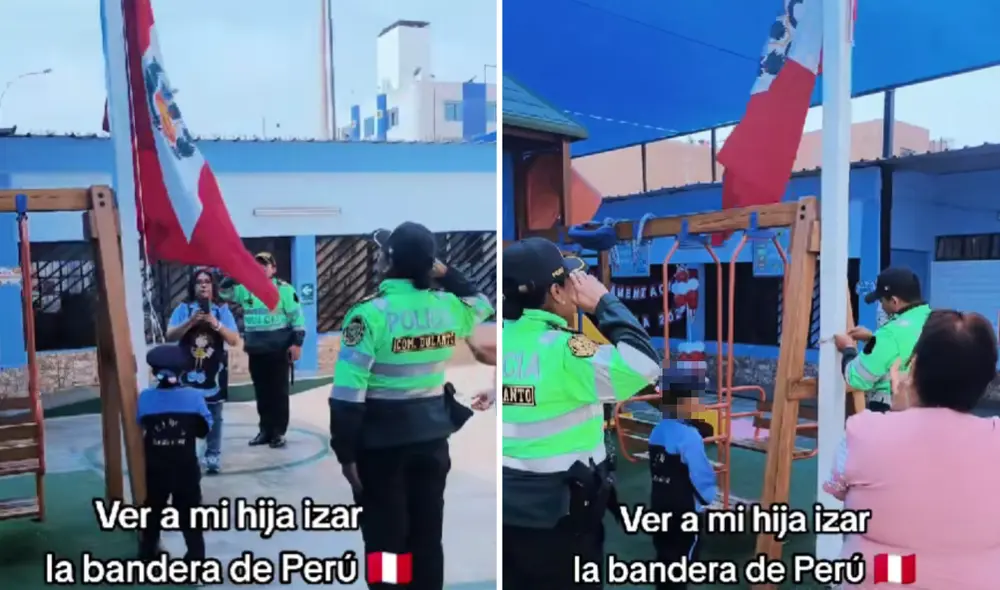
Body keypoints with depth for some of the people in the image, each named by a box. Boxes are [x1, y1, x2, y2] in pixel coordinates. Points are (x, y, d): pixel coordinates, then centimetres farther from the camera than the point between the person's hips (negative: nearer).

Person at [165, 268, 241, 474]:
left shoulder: (222, 310, 1)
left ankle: (213, 457, 13)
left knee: (214, 416, 6)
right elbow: (170, 336, -7)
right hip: (188, 371, 0)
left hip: (214, 372, 0)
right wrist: (191, 321, -19)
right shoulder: (183, 309, 2)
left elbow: (234, 340, -5)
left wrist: (216, 324, -19)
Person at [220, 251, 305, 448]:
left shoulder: (284, 289, -5)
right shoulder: (246, 289, 9)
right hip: (255, 351, 5)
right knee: (261, 393, 11)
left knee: (279, 392, 2)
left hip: (278, 350, -5)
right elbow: (224, 292, 7)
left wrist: (297, 343, -10)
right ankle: (265, 430, 21)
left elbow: (297, 316, -5)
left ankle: (278, 432, 10)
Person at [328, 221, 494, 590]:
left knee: (385, 539, 8)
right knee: (428, 535, 16)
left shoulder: (370, 313, -17)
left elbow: (348, 393, -18)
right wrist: (445, 272, 15)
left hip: (382, 441, -4)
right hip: (431, 436, 5)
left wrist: (345, 453, -9)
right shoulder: (448, 307, -3)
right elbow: (482, 304, 23)